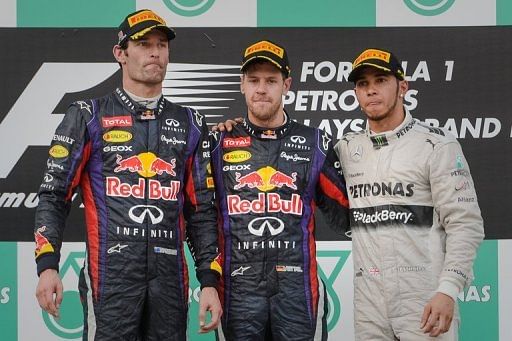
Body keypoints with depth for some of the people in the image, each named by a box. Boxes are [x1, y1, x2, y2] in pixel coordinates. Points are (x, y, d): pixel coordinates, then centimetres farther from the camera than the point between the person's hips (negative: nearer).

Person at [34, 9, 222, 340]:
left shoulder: (190, 124, 13)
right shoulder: (88, 116, 4)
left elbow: (201, 210, 13)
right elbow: (54, 195, 2)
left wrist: (210, 282, 6)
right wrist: (47, 266, -10)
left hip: (170, 276, 3)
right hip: (110, 275, -3)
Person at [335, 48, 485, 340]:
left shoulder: (438, 145, -4)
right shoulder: (346, 149, 10)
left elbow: (466, 225, -8)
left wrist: (448, 291, -18)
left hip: (426, 301, -4)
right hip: (368, 303, 4)